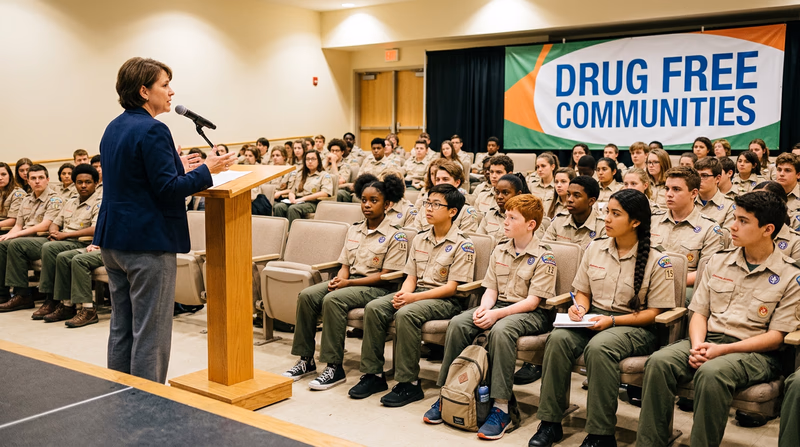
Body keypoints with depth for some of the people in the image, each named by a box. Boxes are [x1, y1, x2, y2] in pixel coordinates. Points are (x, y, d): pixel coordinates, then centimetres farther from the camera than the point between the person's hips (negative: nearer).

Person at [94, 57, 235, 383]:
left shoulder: (114, 128, 13)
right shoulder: (152, 130, -16)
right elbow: (168, 190, -20)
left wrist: (178, 168, 20)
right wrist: (206, 170, -10)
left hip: (113, 240, 10)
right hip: (148, 242, -10)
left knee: (121, 329, 16)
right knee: (150, 333, -1)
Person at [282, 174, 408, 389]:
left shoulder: (395, 236, -5)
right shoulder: (354, 230, 16)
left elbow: (385, 275, -11)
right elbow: (345, 265, 15)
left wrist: (348, 282, -16)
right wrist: (338, 279, -9)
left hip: (374, 287, -7)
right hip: (348, 281, 7)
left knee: (332, 300, -33)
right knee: (307, 295, -18)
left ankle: (335, 367, -27)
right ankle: (306, 360, -11)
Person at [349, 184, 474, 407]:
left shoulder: (462, 245, -6)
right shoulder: (420, 239, 16)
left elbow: (452, 287, -12)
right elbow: (411, 277, 14)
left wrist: (414, 297, -19)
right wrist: (402, 294, -10)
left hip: (444, 300, -7)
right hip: (415, 294, 7)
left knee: (406, 314, -34)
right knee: (373, 307, -17)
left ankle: (408, 383, -25)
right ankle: (373, 374, -11)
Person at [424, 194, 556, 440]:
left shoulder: (544, 257, -7)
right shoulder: (499, 251, 13)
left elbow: (532, 301, -13)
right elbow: (491, 289, 12)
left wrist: (496, 314, -23)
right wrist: (483, 308, -11)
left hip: (531, 313, -6)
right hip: (498, 306, 6)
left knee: (501, 330, -38)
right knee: (457, 323, -20)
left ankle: (500, 407, -32)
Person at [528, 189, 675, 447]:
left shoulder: (656, 260, -5)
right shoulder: (595, 249, 10)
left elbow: (655, 312, -7)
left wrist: (612, 320, -17)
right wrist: (580, 307, -5)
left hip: (635, 327, -4)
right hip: (594, 319, 5)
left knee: (599, 347, -37)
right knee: (558, 338, -27)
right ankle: (550, 423, -18)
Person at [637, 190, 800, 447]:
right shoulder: (718, 262, 14)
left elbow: (777, 336, -5)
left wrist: (723, 350, -15)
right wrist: (697, 346, -9)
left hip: (754, 352, -4)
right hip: (708, 340, 4)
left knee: (712, 373, -37)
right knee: (659, 362, -25)